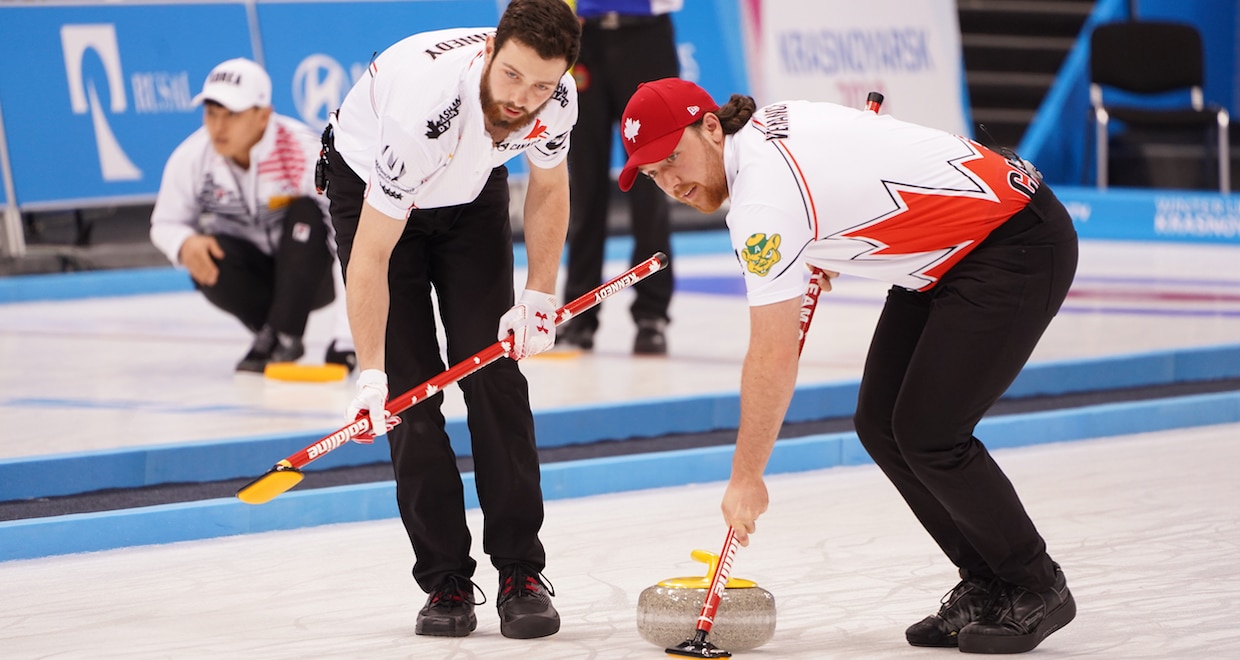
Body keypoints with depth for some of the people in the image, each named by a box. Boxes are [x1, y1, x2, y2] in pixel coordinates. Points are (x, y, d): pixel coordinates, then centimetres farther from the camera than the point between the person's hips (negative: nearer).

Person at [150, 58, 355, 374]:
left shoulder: (305, 153, -29)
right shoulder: (191, 158, -17)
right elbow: (164, 223, 0)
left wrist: (347, 336, -43)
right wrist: (185, 243, -29)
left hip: (310, 274, -2)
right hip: (255, 273, 2)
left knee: (305, 213, -30)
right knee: (207, 259, -28)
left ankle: (284, 335, -22)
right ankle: (273, 335, -8)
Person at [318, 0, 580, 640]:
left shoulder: (555, 96, -27)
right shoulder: (425, 107, -42)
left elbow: (548, 186, -3)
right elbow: (372, 255, -35)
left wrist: (539, 297, -9)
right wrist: (371, 376, -35)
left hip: (471, 192, 4)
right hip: (369, 187, -4)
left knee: (494, 372, -7)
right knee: (410, 386, -9)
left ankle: (522, 574, -4)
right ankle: (445, 582, -3)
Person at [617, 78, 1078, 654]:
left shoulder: (764, 196, -24)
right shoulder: (765, 126, 3)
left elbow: (774, 357, -22)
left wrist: (746, 477, -13)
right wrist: (822, 252, 21)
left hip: (1019, 242, -10)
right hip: (947, 257, 10)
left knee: (927, 434, -14)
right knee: (879, 423, 4)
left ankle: (1035, 589, 3)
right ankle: (985, 585, 12)